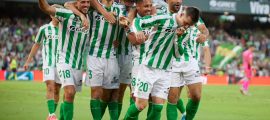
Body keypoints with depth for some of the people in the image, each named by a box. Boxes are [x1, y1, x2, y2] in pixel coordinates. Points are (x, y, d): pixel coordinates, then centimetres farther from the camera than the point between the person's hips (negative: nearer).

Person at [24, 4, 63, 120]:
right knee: (50, 87, -17)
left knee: (57, 90, 4)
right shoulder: (44, 29, 3)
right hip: (48, 63, -2)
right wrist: (28, 61, 16)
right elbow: (36, 45, 13)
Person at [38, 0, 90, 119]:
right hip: (64, 60, -6)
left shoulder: (89, 19, 5)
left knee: (69, 96, 12)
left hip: (78, 63, 6)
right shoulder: (67, 15, -12)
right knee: (70, 93, -21)